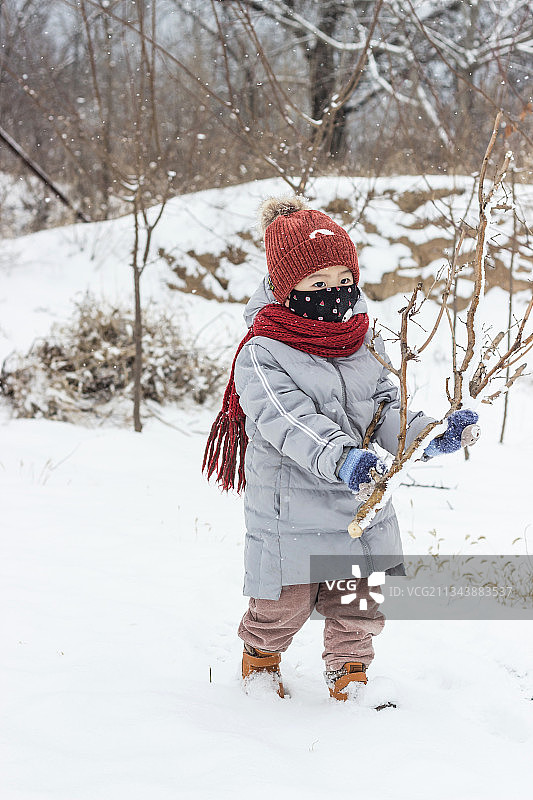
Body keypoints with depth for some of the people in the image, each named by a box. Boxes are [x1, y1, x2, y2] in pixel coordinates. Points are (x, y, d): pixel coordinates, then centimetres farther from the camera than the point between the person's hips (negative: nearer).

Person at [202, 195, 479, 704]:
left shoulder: (364, 343, 6)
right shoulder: (262, 355, -16)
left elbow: (385, 408, 3)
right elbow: (291, 422, -28)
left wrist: (428, 436, -19)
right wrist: (342, 458, -46)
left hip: (359, 510, 5)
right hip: (290, 514, -5)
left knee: (359, 608, 13)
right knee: (283, 606, 11)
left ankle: (350, 677, 37)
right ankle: (260, 664, 40)